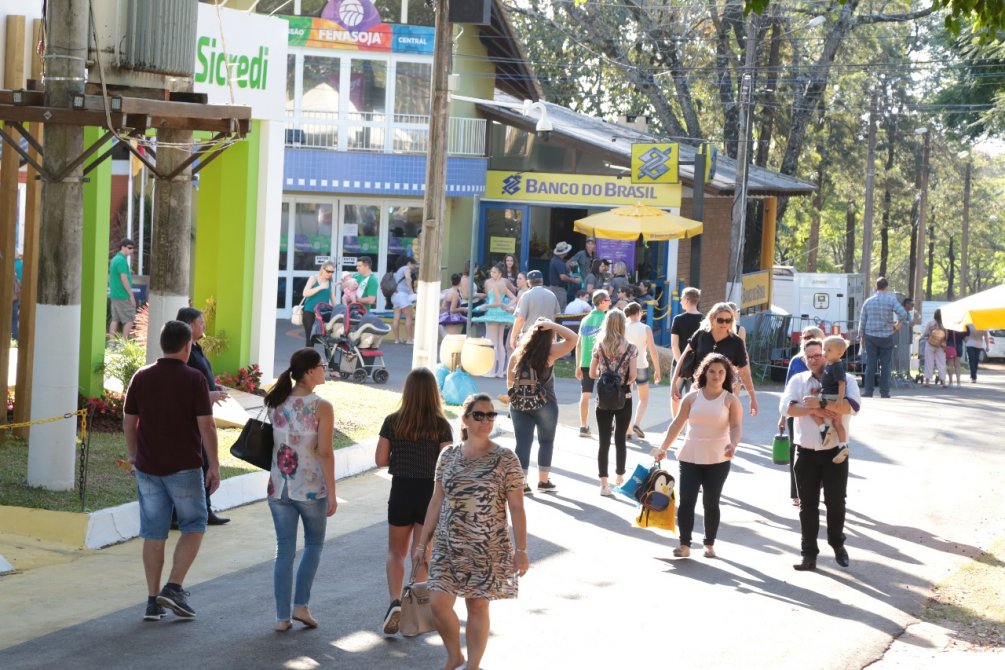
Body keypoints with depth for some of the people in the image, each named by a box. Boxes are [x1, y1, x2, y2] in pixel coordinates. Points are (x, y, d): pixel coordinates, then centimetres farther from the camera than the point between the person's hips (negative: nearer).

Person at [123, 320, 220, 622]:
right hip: (184, 467, -4)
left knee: (153, 534, 8)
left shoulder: (142, 377, 2)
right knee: (193, 527, 11)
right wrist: (214, 466, -3)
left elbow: (129, 422, 8)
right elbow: (206, 427, -11)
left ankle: (153, 601, 9)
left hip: (148, 467, 4)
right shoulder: (193, 379, -9)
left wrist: (133, 455, 22)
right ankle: (174, 588, -3)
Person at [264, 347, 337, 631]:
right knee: (314, 544, 17)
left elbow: (270, 444, 9)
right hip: (311, 488, -4)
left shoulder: (277, 403, 3)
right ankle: (301, 605, 8)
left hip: (279, 488, 4)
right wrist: (331, 493, -9)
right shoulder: (321, 407, -13)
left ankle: (282, 616, 9)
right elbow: (325, 453, -14)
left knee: (284, 550, 9)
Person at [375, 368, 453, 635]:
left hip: (401, 491, 1)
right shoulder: (441, 425, -9)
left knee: (396, 551, 16)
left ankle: (395, 602, -6)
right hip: (430, 493, -1)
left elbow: (381, 460, -4)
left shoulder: (393, 422, -6)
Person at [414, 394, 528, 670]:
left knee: (478, 605, 5)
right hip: (449, 546, 3)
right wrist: (423, 543, 9)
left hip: (487, 549, -3)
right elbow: (436, 502, 9)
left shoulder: (505, 460, -8)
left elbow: (516, 508, -7)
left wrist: (521, 549, -11)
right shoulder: (448, 456, 3)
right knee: (438, 602, -4)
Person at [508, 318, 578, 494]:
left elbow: (510, 382, 6)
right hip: (544, 404, -3)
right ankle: (543, 481, 18)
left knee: (523, 443, 5)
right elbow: (573, 338, -11)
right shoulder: (549, 352, -11)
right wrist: (552, 325, -12)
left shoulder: (518, 353, 1)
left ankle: (521, 483, 2)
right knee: (546, 442, 14)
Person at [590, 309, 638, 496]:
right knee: (620, 439, 14)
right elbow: (633, 375, -12)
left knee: (604, 441, 1)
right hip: (623, 398, -1)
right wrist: (626, 380, 9)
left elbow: (592, 374, 1)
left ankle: (604, 483, -3)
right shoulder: (630, 348, -6)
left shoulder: (599, 346, -1)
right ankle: (619, 478, 27)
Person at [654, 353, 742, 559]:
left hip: (718, 460, -1)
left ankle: (709, 544, 16)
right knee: (686, 501, -5)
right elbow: (677, 424, 5)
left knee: (711, 503, 5)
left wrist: (733, 444, -32)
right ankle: (685, 544, -1)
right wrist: (663, 448, 0)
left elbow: (736, 427, -12)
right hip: (690, 457, 1)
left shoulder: (731, 400, -1)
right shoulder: (692, 397, 4)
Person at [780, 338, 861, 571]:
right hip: (806, 452, 2)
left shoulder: (844, 379, 0)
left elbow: (852, 405, -19)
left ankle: (837, 544, 27)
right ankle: (809, 554, 9)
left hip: (835, 451, -2)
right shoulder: (798, 380, 6)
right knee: (808, 505, 4)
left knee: (836, 501, 4)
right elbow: (786, 406, -10)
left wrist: (819, 403, -24)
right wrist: (815, 410, -21)